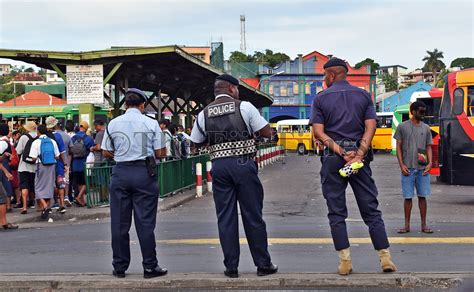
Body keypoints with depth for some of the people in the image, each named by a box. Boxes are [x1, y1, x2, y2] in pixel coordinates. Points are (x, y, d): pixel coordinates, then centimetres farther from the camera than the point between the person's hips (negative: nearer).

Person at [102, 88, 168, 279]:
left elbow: (106, 153, 8)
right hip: (144, 172, -2)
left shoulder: (113, 124, 4)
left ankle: (119, 267, 13)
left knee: (119, 221, 7)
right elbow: (160, 153, -1)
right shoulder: (151, 124, -2)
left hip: (120, 172, 2)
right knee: (145, 221, 2)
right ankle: (150, 267, 5)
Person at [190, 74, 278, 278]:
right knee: (253, 215, 5)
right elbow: (267, 132, 2)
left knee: (225, 218, 7)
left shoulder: (204, 114, 8)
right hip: (244, 163, -2)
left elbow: (196, 143, 18)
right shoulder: (244, 107, -1)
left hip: (219, 165, 3)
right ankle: (263, 265, 12)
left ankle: (231, 267, 11)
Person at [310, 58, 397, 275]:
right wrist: (359, 154, -10)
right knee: (371, 209, 6)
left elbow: (318, 132, -6)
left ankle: (345, 261, 2)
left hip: (332, 158, -2)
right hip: (359, 153, 2)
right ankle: (385, 257, 3)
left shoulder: (321, 98, 3)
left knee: (336, 212, 5)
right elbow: (370, 127, -3)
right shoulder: (363, 95, 9)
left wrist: (340, 151, -10)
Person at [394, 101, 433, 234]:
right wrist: (401, 165, -7)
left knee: (422, 196, 4)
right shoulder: (402, 127, 2)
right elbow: (398, 147, 2)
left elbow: (428, 147, 11)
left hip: (423, 168, 2)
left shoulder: (426, 128, 10)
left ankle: (424, 225, 10)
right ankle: (407, 225, 9)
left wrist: (430, 163, -3)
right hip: (408, 168, -2)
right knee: (408, 197, 2)